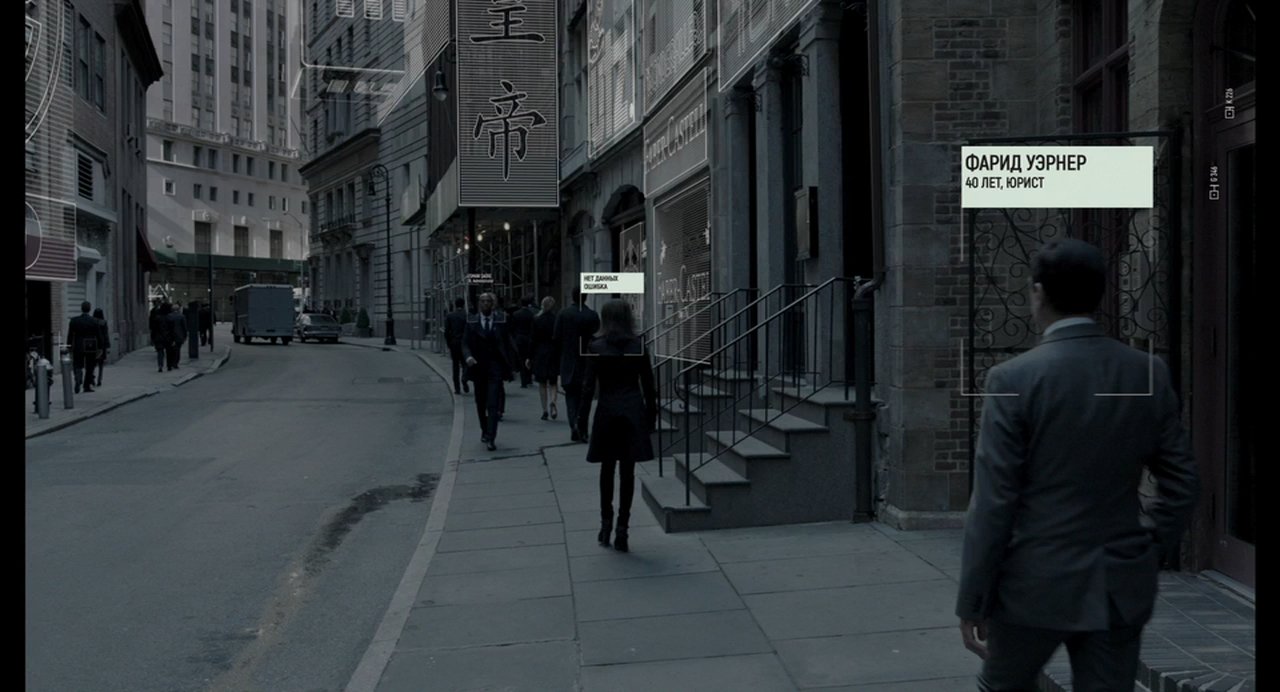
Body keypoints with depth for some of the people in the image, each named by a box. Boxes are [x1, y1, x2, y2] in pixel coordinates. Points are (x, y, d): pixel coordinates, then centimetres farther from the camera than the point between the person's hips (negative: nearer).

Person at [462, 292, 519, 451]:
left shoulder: (501, 321, 2)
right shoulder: (472, 322, 5)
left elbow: (508, 344, 4)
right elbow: (465, 343, 2)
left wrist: (512, 367, 1)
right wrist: (468, 356, -19)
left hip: (496, 367, -2)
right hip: (478, 366, 2)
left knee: (493, 404, -12)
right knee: (481, 403, 14)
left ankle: (491, 438, -15)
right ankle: (484, 431, 35)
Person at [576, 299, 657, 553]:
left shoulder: (596, 348, -5)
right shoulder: (639, 346, 0)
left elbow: (588, 387, -6)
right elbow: (648, 385, 2)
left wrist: (582, 419, 0)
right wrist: (651, 416, 11)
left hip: (607, 411, -1)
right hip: (633, 411, 1)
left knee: (607, 469, 14)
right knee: (627, 471, 3)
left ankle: (606, 522, 14)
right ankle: (622, 528, 3)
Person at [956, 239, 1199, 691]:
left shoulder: (1014, 379, -14)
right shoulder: (1148, 373, 0)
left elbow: (992, 503, -14)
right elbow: (1182, 483, 5)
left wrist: (971, 602, -7)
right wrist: (1147, 556, 17)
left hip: (1038, 584, -4)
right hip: (1121, 586, 4)